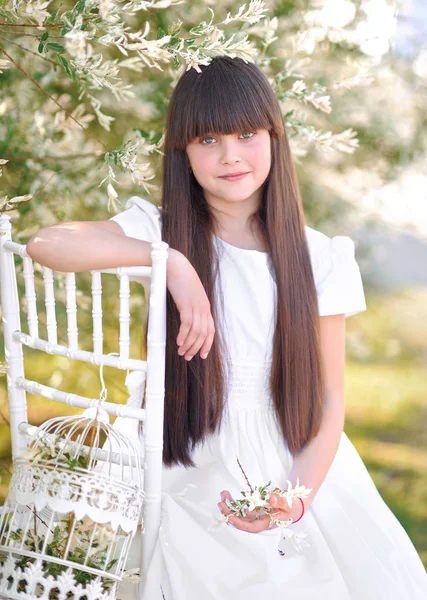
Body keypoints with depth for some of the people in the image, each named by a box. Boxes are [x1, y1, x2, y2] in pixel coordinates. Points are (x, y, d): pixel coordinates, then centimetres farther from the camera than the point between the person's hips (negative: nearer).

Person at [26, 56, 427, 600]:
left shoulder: (319, 258, 1)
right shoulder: (163, 232, -2)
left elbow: (330, 398, 0)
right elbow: (45, 243, -18)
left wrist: (298, 497, -16)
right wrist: (171, 261, -25)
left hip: (297, 471, 1)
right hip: (193, 471, -1)